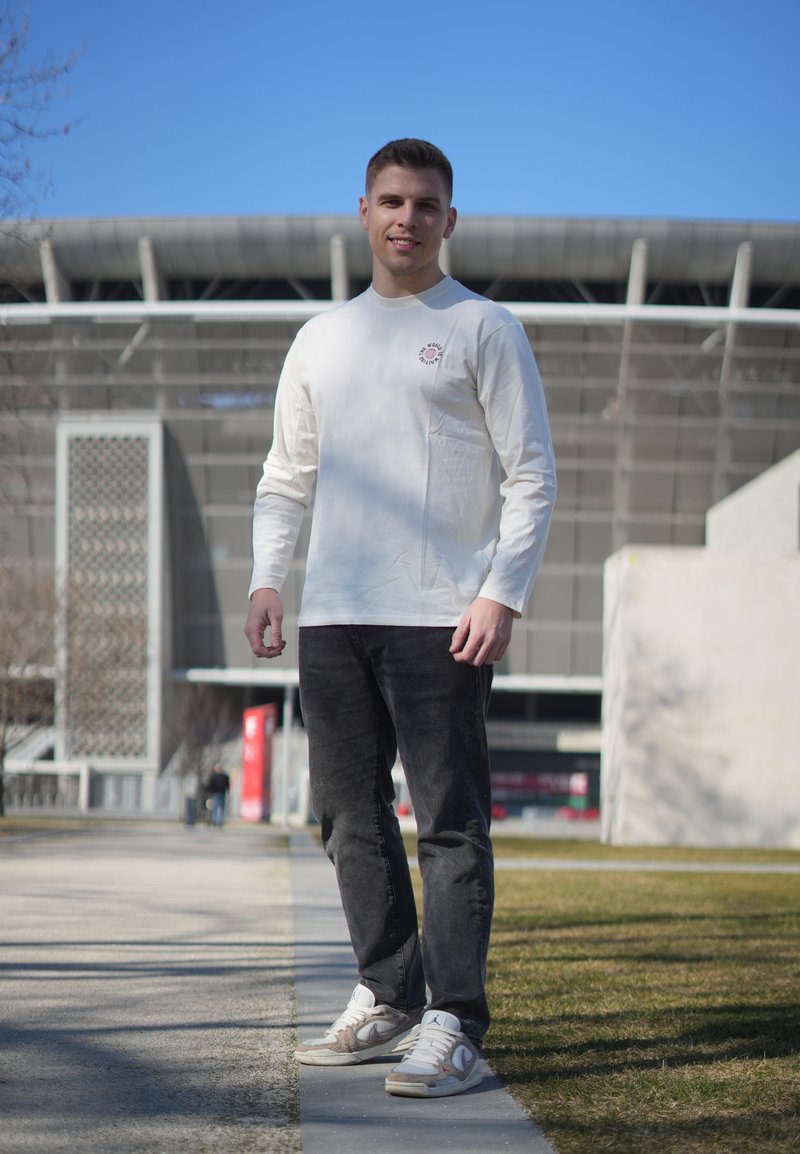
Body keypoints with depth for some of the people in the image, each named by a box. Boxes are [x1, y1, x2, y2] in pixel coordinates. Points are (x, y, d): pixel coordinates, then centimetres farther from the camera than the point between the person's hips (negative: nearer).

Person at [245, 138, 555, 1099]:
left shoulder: (483, 330, 4)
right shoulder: (320, 338, 18)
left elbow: (530, 475, 0)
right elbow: (286, 475, 21)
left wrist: (501, 594, -12)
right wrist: (264, 578, 7)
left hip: (441, 620, -5)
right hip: (332, 619, 5)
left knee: (450, 823, -8)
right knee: (351, 819, 9)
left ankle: (454, 1027, -7)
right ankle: (388, 997, 20)